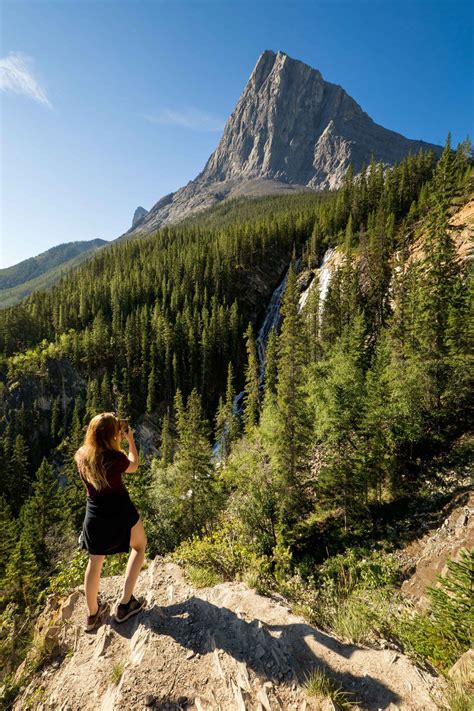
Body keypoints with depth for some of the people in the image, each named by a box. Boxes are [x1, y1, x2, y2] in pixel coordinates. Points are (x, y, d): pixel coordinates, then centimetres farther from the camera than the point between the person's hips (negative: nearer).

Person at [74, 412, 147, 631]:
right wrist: (130, 440, 6)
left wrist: (119, 437, 12)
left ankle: (92, 615, 42)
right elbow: (133, 466, -1)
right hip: (121, 513, -4)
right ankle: (124, 603, 22)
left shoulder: (81, 456, -9)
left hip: (95, 516, 5)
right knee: (139, 546, 23)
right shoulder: (116, 457, -23)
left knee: (94, 563, 24)